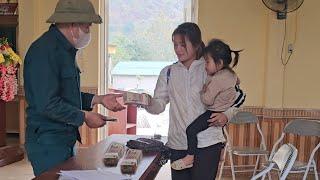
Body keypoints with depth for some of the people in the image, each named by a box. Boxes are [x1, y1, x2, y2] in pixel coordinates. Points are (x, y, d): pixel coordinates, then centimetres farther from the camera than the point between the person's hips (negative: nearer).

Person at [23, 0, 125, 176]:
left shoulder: (65, 49, 14)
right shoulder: (44, 51, -19)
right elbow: (47, 104, -25)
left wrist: (99, 99, 9)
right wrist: (85, 116, -15)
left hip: (66, 140, 9)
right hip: (48, 143, -9)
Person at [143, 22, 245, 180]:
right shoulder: (168, 72, 8)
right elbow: (159, 105, 1)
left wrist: (226, 115, -15)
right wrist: (147, 102, -21)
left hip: (207, 143, -3)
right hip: (177, 144, 3)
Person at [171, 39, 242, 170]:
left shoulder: (217, 79, -23)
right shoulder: (230, 73, 5)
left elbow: (207, 99, -23)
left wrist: (202, 92, -3)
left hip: (216, 113, -11)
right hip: (225, 109, 11)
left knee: (191, 129, -13)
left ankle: (189, 158, -7)